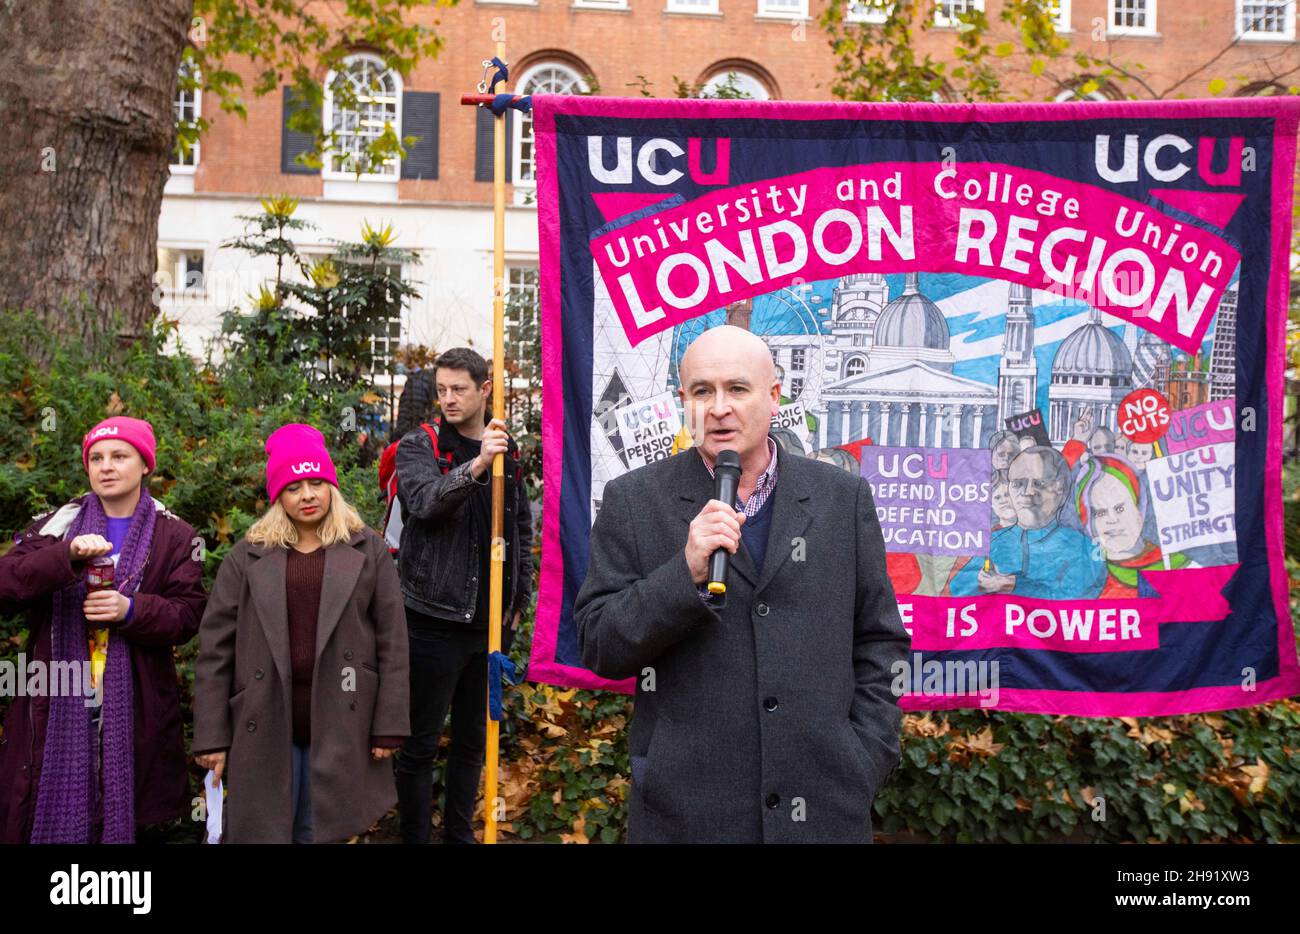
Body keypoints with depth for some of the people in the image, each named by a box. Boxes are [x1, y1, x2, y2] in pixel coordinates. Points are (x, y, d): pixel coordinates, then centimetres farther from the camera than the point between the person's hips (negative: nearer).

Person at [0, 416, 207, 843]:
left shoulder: (174, 536, 7)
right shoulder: (54, 526, 10)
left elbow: (187, 616, -1)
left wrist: (132, 610, -18)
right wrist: (68, 556, -21)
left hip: (135, 711, -1)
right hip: (57, 707, 1)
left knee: (125, 812, 3)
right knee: (53, 813, 2)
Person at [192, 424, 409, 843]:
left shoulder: (368, 551, 4)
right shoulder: (247, 557, 4)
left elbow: (392, 641, 1)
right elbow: (215, 649, 3)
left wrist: (389, 725, -3)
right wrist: (212, 735, -1)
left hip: (339, 727, 0)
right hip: (265, 727, 0)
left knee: (321, 833, 11)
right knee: (263, 833, 7)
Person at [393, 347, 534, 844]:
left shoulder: (508, 450, 9)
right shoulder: (419, 446, -3)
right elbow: (424, 502, -23)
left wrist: (518, 600, 13)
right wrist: (476, 464, -38)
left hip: (491, 619, 4)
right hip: (434, 618, -4)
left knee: (474, 738, 16)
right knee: (421, 742, 4)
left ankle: (460, 832, 31)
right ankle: (415, 835, 19)